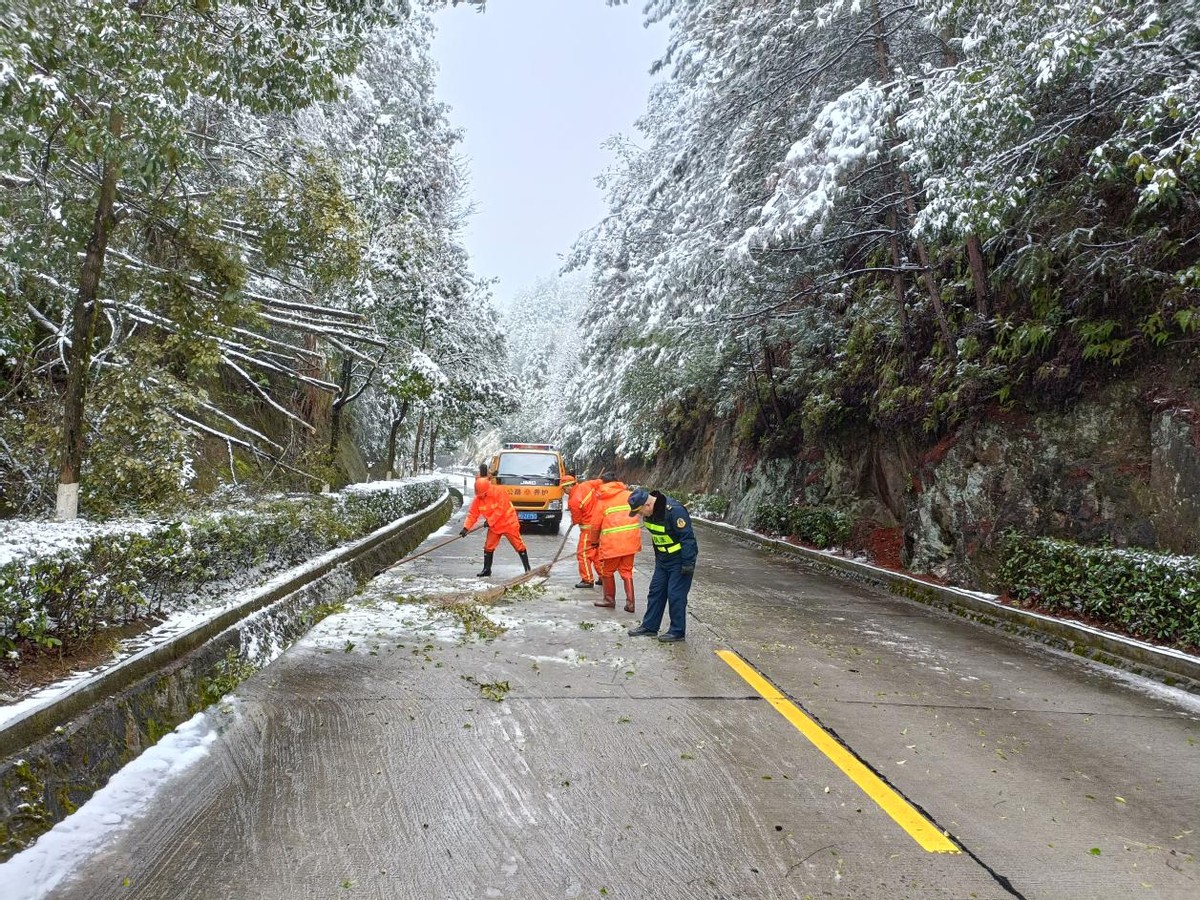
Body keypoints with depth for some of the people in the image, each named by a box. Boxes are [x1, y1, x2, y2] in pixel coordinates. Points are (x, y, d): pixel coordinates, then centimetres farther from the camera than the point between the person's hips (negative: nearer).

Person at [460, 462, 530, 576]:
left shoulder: (499, 491, -23)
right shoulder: (477, 499, -6)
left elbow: (501, 509, -24)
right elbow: (472, 515, -4)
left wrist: (490, 521, -20)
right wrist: (466, 528, -16)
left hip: (508, 523, -5)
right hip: (494, 527, 5)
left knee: (518, 545, -1)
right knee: (488, 547, 4)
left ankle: (527, 567, 8)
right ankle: (487, 570, 16)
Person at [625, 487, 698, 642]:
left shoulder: (674, 510, -29)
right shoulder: (649, 512, -2)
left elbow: (688, 537, -26)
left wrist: (688, 564, -23)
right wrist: (657, 556, 19)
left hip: (680, 559, -8)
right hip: (663, 558, 8)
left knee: (676, 595, -3)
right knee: (655, 590, 11)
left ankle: (677, 632, 10)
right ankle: (649, 626, 22)